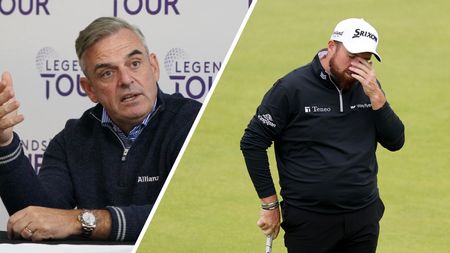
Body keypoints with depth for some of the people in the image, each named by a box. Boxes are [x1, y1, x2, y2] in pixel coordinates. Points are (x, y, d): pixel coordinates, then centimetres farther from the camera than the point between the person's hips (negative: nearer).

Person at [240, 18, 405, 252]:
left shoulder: (368, 87, 5)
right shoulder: (291, 88, -9)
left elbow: (395, 142, 1)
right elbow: (252, 143, -5)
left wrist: (375, 96, -12)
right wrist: (270, 204, -5)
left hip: (365, 216, 4)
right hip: (309, 220, -4)